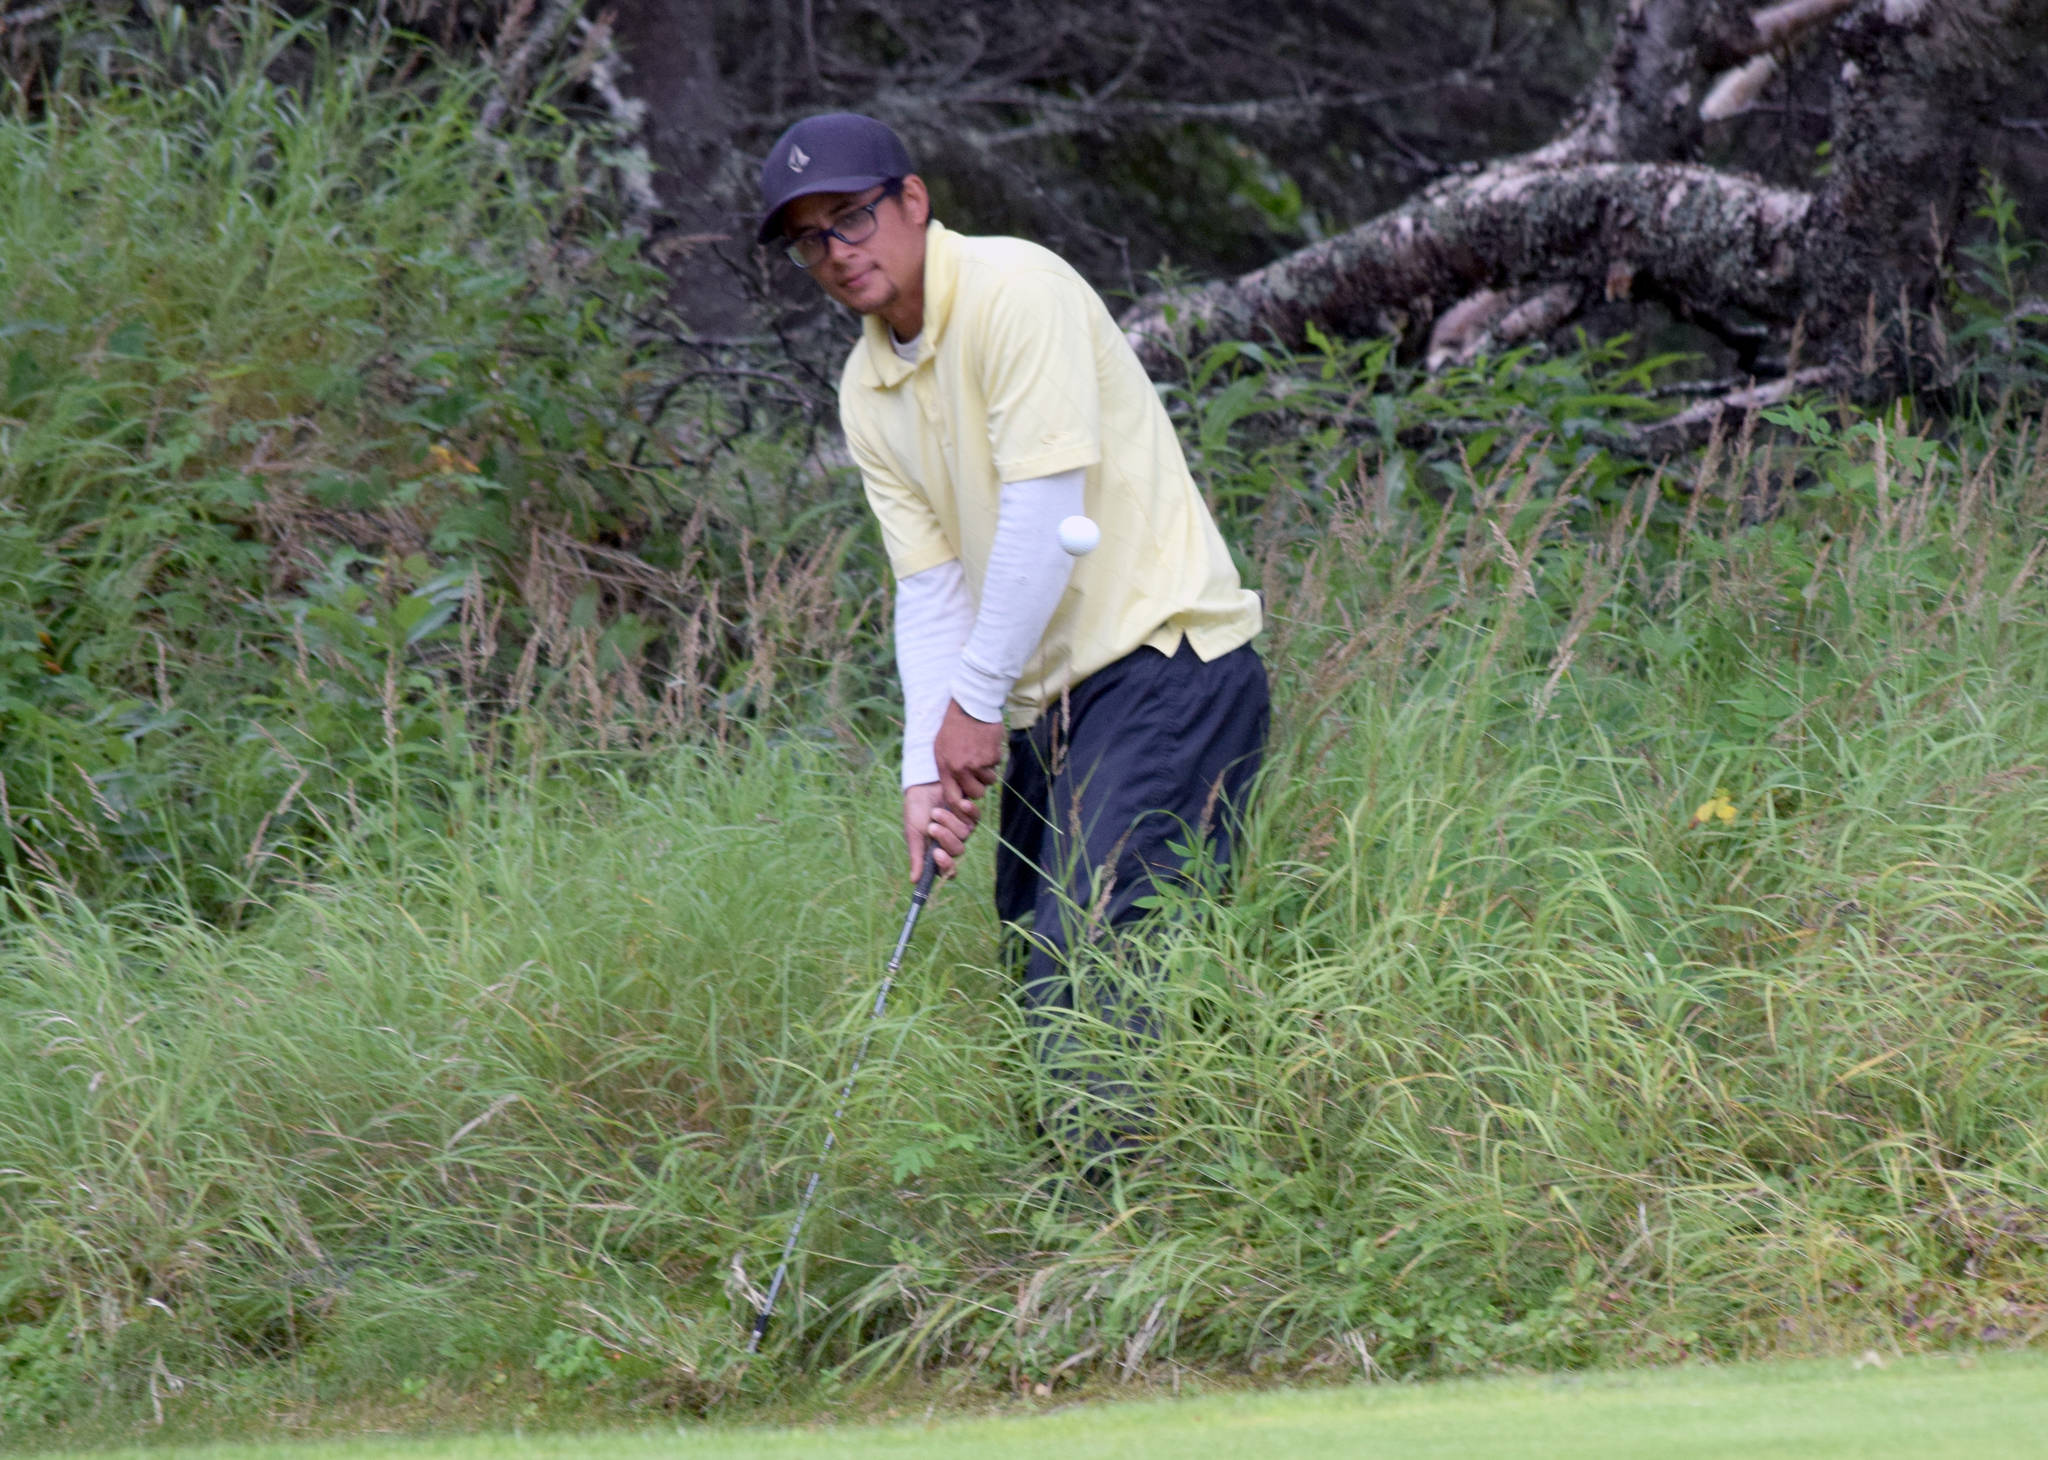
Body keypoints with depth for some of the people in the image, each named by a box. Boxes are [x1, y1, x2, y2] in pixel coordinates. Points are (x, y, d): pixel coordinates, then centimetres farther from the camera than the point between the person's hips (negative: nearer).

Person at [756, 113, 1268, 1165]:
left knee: (1091, 945, -20)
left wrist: (977, 702, -13)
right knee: (1038, 967, 5)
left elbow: (1046, 509, -17)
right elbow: (930, 583, 9)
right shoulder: (867, 391, 13)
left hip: (1165, 657, -9)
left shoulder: (1016, 289, -12)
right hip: (1049, 705, 9)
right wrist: (928, 769, -4)